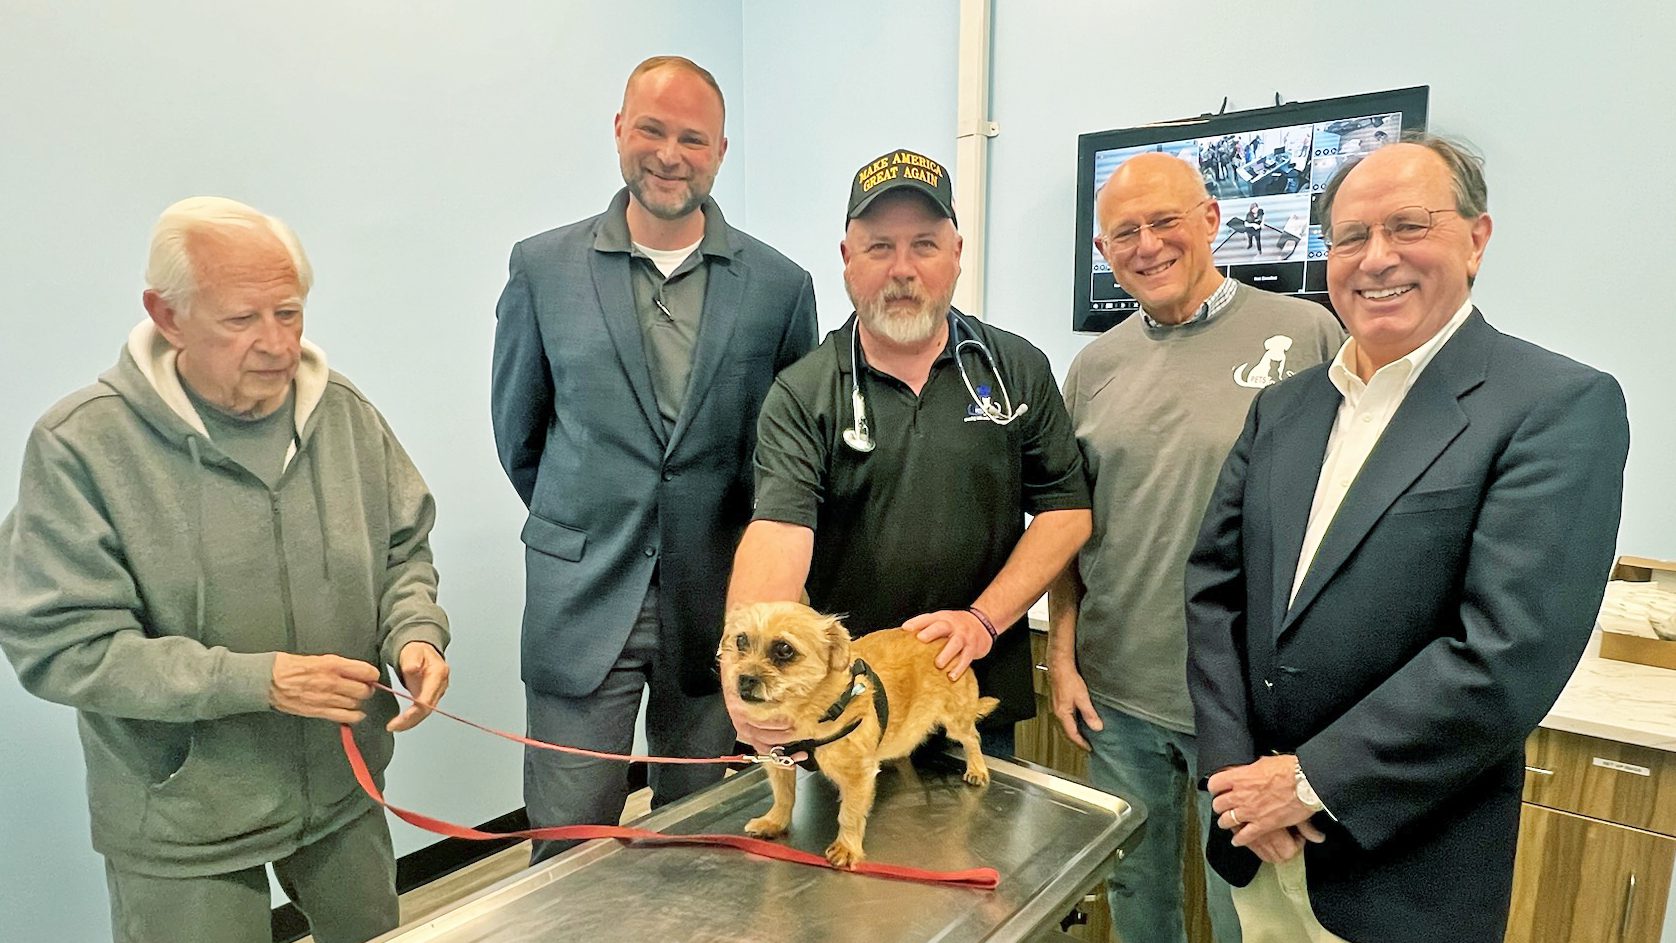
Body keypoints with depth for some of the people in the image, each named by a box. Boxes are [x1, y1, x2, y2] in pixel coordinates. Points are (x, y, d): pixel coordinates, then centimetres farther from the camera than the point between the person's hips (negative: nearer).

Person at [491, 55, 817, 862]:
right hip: (582, 602, 0)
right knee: (567, 847, 9)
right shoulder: (542, 267, -2)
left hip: (716, 604, 1)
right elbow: (517, 433, 8)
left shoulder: (780, 285, -2)